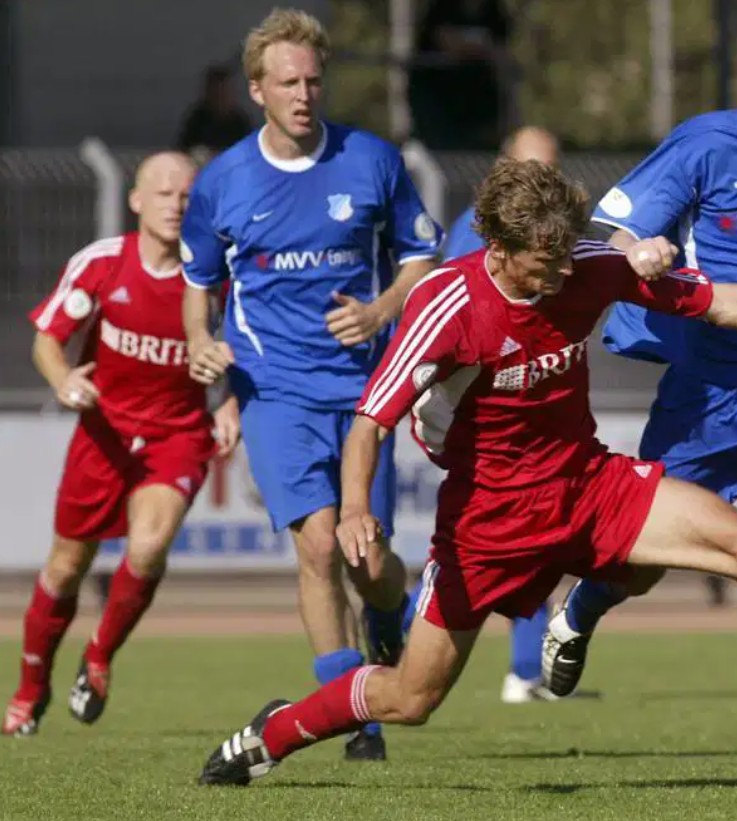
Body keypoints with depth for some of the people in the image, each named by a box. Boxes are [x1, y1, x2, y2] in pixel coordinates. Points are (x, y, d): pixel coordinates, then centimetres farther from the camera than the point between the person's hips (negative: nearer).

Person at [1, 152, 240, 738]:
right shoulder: (100, 263, -9)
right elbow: (47, 338, -3)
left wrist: (233, 408, -11)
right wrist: (63, 381, -24)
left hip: (180, 434, -1)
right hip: (105, 429, 1)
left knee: (148, 546, -25)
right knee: (68, 564, 8)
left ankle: (100, 660, 2)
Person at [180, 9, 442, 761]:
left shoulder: (372, 162, 1)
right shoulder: (221, 182, 2)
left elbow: (421, 259, 9)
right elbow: (198, 280, 17)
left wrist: (379, 311, -10)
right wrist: (201, 345, -3)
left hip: (362, 387, 1)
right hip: (274, 390, 0)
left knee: (371, 563, -4)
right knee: (319, 542, -19)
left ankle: (390, 630, 34)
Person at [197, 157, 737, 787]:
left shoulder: (592, 269, -11)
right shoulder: (447, 305, -23)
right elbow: (371, 422, -25)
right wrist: (355, 509, -42)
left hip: (591, 483, 4)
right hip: (490, 512, -4)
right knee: (410, 699, 1)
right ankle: (272, 735, 26)